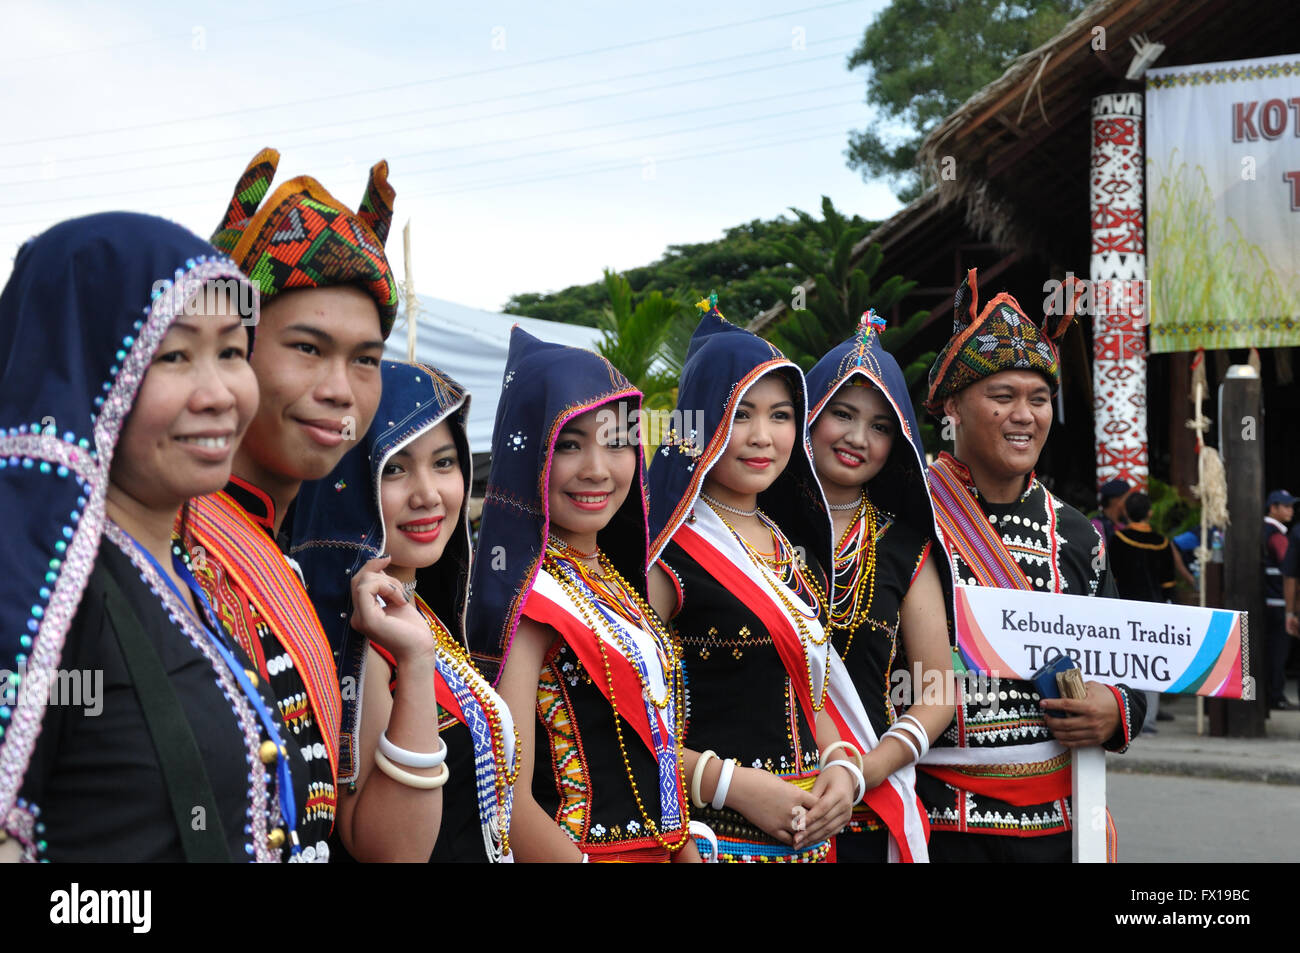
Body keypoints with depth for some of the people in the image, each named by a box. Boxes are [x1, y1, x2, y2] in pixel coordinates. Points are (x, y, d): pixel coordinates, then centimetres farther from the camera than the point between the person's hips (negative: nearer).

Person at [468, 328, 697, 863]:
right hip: (571, 853, -7)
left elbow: (654, 750, 10)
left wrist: (687, 849, 2)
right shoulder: (529, 596, -18)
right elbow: (510, 803, -23)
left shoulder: (616, 577, 5)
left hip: (660, 848, 7)